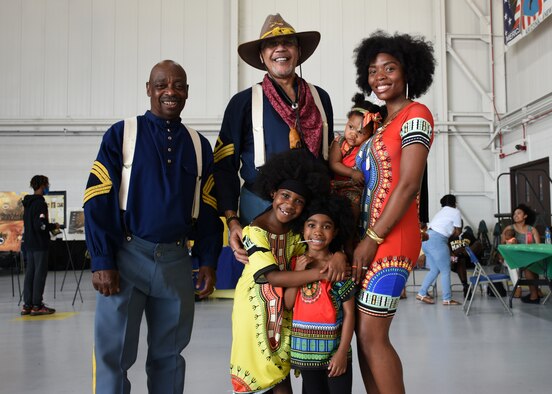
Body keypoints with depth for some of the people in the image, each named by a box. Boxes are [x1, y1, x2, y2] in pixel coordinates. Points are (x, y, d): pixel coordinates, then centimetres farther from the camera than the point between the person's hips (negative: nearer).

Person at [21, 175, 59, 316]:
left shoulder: (27, 203, 13)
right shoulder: (40, 203, -15)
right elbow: (41, 225, -22)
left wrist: (49, 226, 19)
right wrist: (54, 226, -6)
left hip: (29, 243, 9)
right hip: (39, 244, -9)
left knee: (30, 273, 10)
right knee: (40, 273, -3)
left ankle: (27, 305, 12)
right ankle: (37, 306, -1)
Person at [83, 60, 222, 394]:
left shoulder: (199, 145, 11)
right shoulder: (121, 134, 0)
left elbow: (208, 209, 12)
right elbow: (98, 201, -4)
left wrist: (208, 262, 4)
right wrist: (102, 262, -11)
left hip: (177, 260, 3)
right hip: (127, 255, -3)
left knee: (169, 355, 12)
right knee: (114, 354, 2)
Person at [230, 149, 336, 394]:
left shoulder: (297, 231, -2)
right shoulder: (255, 231, -20)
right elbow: (272, 276, -27)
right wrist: (319, 273, -33)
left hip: (285, 307, 5)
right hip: (257, 306, -4)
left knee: (281, 372, 10)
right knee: (258, 370, 6)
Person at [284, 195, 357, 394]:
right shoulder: (296, 262, 2)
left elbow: (349, 313, -10)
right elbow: (288, 304, 1)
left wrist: (342, 352, -13)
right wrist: (297, 272, -10)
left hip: (333, 348, -4)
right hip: (305, 349, 4)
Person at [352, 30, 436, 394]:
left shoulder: (415, 115, -5)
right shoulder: (384, 122, 20)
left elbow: (409, 184, -15)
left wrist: (372, 239, -17)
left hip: (391, 240, -8)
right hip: (370, 237, 8)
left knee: (372, 336, -7)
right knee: (364, 333, 9)